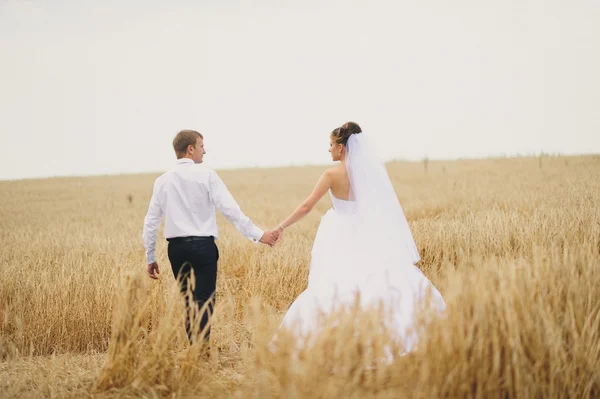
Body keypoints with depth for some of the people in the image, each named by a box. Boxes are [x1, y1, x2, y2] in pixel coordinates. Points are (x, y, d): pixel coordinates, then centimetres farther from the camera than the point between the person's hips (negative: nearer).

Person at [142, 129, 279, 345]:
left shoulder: (162, 181, 7)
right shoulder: (206, 175, -5)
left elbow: (151, 221, 9)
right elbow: (231, 210, -11)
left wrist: (150, 257, 18)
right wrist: (258, 235, -7)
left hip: (176, 248, 4)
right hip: (202, 246, -4)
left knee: (189, 302, 14)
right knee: (204, 303, -4)